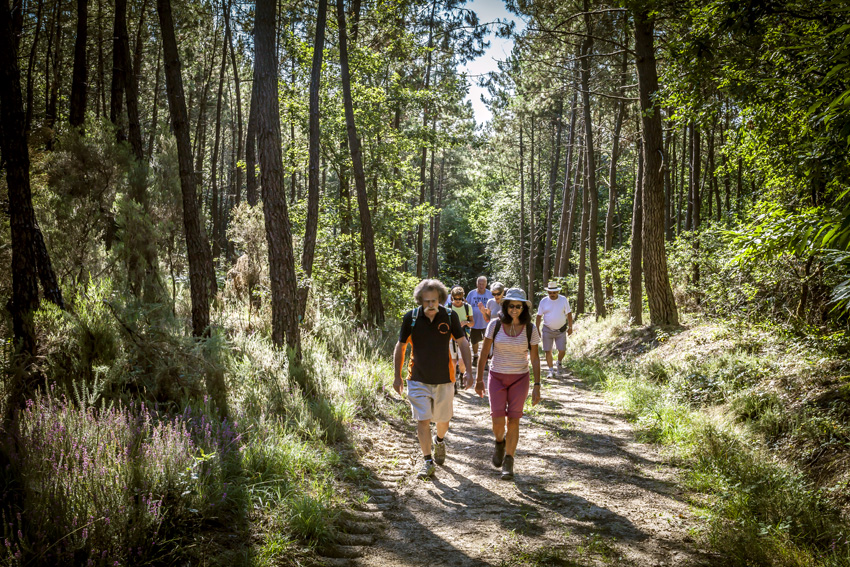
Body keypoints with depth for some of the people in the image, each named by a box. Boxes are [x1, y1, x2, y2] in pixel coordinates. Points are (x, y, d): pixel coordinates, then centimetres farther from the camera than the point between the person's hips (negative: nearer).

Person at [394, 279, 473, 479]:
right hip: (418, 380, -1)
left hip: (444, 379, 1)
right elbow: (400, 347, 0)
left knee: (443, 419, 14)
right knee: (422, 420, -6)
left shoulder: (450, 316, -8)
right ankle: (428, 462, 8)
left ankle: (440, 441, 47)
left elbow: (462, 343, 1)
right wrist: (397, 376, 1)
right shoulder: (411, 317, -10)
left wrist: (468, 370, -8)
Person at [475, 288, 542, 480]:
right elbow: (484, 352, -2)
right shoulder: (495, 325, -8)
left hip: (520, 379, 0)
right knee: (498, 422, -6)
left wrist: (537, 386, -5)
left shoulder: (530, 329, -6)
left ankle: (508, 462, 13)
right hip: (497, 377, 0)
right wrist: (479, 380, -1)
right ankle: (500, 442, 29)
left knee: (513, 421, -2)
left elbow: (535, 358, -2)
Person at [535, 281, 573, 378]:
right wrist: (537, 330, 1)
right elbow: (539, 316, 3)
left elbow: (569, 314, 4)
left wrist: (570, 327, 2)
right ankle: (551, 371, 12)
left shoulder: (564, 300, -2)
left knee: (562, 350, -1)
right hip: (547, 330, 0)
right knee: (548, 351, 0)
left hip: (561, 330, 0)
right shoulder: (543, 301, -2)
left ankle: (559, 362, 32)